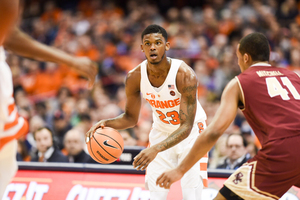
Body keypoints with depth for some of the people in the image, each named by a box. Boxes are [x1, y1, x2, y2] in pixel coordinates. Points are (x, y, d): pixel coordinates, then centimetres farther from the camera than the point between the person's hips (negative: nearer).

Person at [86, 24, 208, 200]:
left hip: (191, 132, -3)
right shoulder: (135, 77, -18)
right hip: (162, 131, 4)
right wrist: (106, 123, -24)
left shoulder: (185, 75, -31)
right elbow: (131, 117, -2)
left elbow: (186, 126, -32)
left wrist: (156, 149, -46)